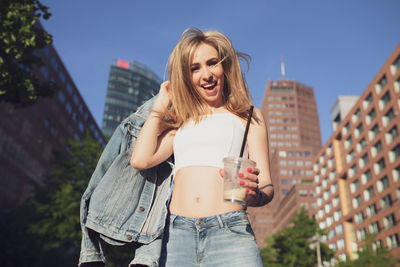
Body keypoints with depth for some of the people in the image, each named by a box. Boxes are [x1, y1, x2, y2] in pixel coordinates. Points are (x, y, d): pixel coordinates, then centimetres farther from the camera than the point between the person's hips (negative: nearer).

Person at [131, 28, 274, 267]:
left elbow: (267, 187, 6)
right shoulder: (181, 122, 21)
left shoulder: (247, 116, 13)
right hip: (176, 233, 2)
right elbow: (140, 159, 4)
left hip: (229, 231, -2)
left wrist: (254, 194, -18)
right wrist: (160, 106, 16)